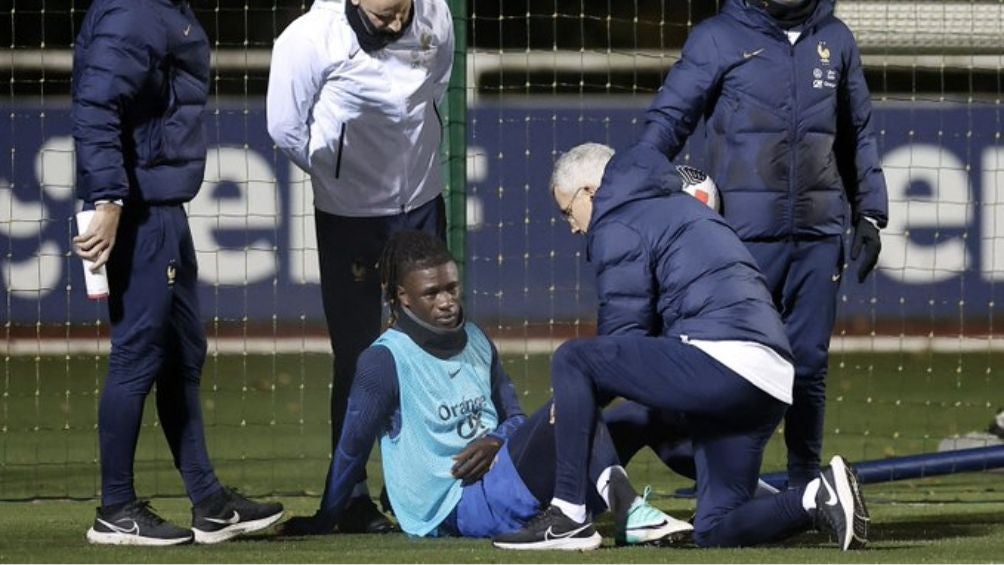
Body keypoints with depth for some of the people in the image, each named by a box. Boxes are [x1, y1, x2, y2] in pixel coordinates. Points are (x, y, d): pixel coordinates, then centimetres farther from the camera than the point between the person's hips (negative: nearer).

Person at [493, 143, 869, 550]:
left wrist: (576, 399, 14)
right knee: (715, 531, 11)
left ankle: (569, 513, -7)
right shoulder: (680, 207, 34)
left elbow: (624, 332, 1)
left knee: (571, 361, -2)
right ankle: (818, 499, -11)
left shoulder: (618, 225, 5)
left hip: (723, 361, -9)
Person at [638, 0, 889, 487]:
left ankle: (806, 485, 15)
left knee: (809, 364, 7)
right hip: (745, 236, -3)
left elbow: (859, 136, 21)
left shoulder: (835, 41, 12)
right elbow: (669, 118, -4)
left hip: (819, 233, 4)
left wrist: (869, 213, 16)